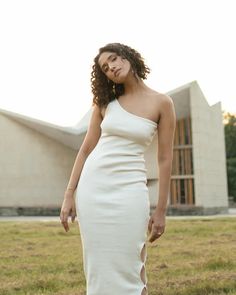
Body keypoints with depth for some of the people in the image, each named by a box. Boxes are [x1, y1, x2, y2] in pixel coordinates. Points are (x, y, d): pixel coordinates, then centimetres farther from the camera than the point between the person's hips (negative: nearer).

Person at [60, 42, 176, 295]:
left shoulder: (162, 103, -1)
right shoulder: (104, 101, 7)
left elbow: (165, 159, -1)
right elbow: (86, 149, 8)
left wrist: (161, 210, -2)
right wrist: (69, 194, 2)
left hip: (129, 189, -3)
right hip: (92, 187, 3)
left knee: (128, 269, -2)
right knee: (98, 269, 7)